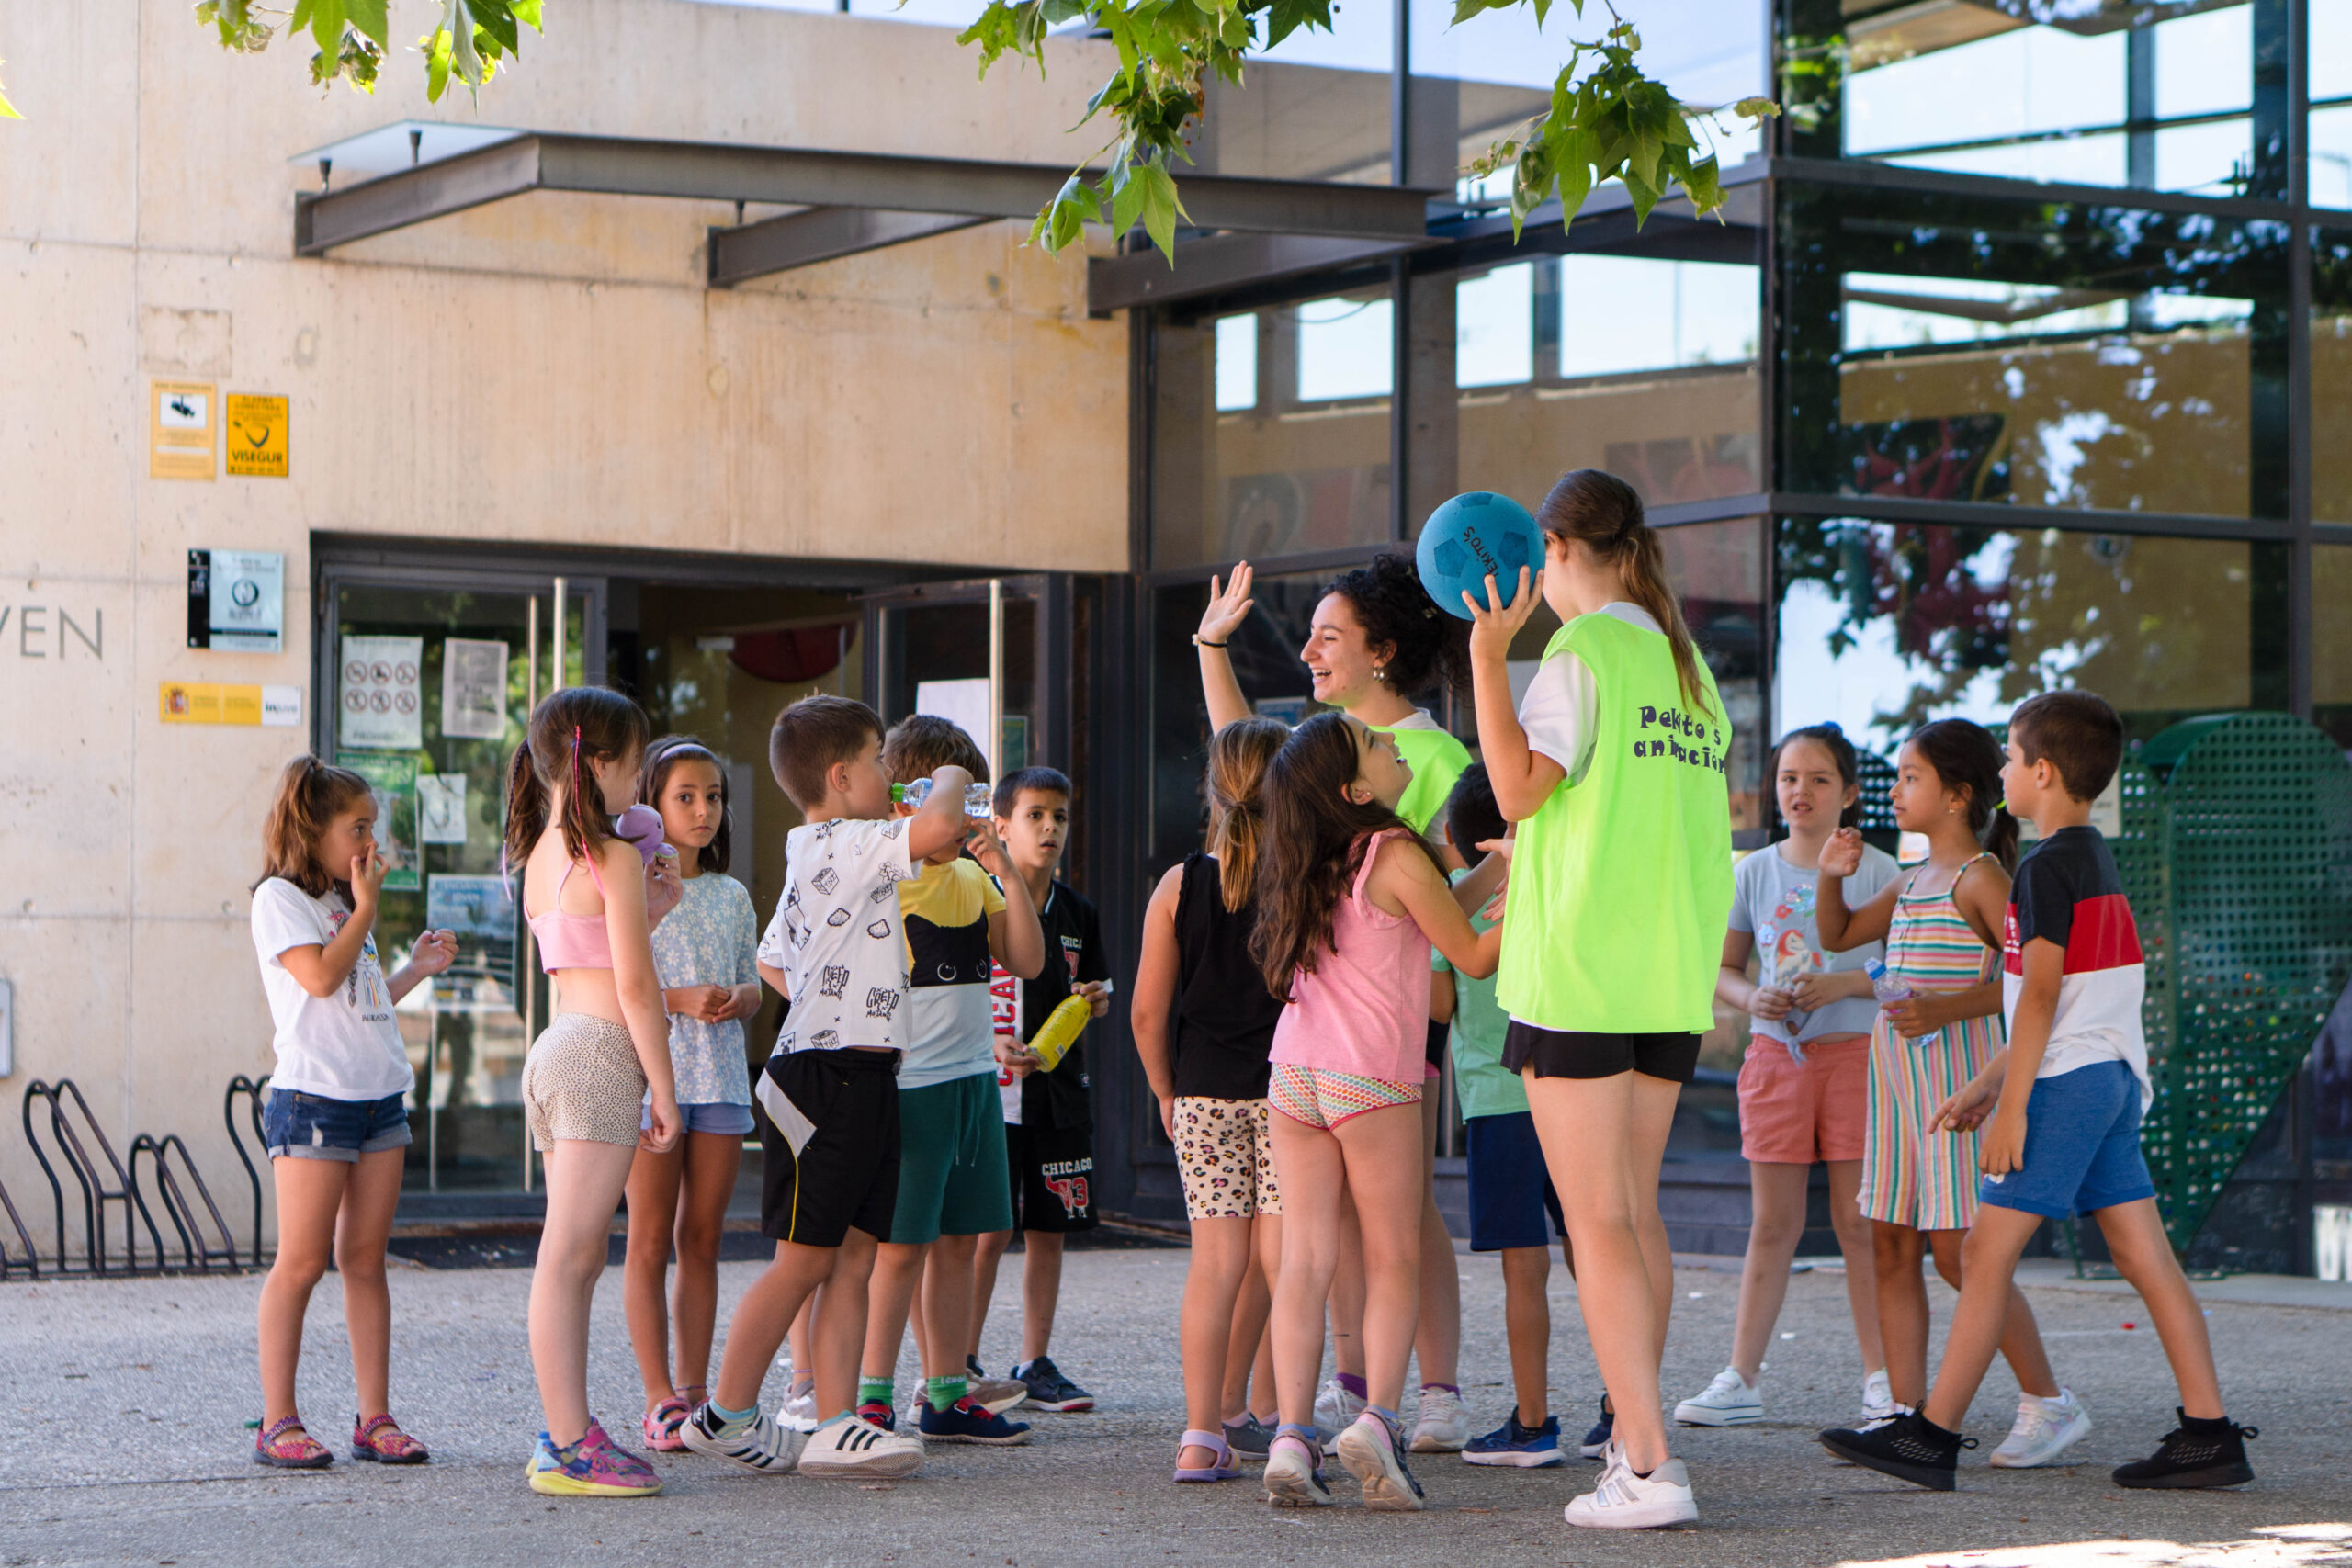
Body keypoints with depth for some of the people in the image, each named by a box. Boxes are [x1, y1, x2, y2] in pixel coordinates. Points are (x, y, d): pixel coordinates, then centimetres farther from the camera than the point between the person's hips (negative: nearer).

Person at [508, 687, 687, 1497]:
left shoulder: (541, 856, 15)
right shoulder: (615, 857, -9)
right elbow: (635, 987, -12)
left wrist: (650, 908, 18)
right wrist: (663, 1089, -7)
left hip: (553, 1049, 9)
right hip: (601, 1052, -9)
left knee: (572, 1258, 12)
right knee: (570, 1256, -10)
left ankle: (568, 1436, 15)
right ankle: (569, 1447, -9)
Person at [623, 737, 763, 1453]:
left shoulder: (732, 897, 13)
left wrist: (738, 1000, -7)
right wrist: (679, 999, -19)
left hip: (720, 1076, 5)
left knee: (703, 1238, 7)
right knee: (651, 1239, -2)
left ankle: (696, 1389, 12)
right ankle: (660, 1399, -1)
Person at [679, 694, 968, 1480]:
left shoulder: (815, 858, 20)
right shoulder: (842, 846, -13)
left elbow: (774, 962, 31)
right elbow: (937, 827, -29)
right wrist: (950, 779, -9)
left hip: (864, 1082, 10)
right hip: (824, 1078, -10)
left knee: (855, 1258, 5)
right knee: (804, 1258, -4)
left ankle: (836, 1425, 4)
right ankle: (726, 1412, 6)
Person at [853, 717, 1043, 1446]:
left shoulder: (973, 879, 14)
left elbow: (1027, 961, 7)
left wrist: (1008, 873, -2)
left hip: (973, 1078, 7)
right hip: (907, 1082, -7)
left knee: (959, 1240, 9)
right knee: (901, 1244, -6)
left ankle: (946, 1394, 16)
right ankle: (870, 1399, -1)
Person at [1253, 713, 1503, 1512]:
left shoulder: (1311, 866, 13)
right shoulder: (1397, 855, -8)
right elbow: (1474, 956, -1)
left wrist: (1489, 875, 22)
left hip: (1293, 1071, 6)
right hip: (1370, 1078, -6)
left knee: (1306, 1259, 3)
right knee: (1393, 1260, 3)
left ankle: (1292, 1435, -7)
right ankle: (1378, 1418, -12)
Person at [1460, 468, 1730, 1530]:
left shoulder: (1582, 653, -10)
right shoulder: (1688, 666, 13)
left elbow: (1519, 788, -17)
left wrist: (1489, 653, -15)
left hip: (1578, 976, -7)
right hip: (1670, 978, 7)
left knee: (1598, 1224, -6)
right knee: (1637, 1215, 16)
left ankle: (1649, 1470, -11)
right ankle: (1633, 1437, 22)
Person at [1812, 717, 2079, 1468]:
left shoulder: (1980, 877, -9)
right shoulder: (1912, 882, 16)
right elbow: (1837, 936, 27)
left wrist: (1948, 1008, -24)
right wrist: (1832, 874, 9)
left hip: (1955, 1071, -9)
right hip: (1896, 1072, 9)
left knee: (1958, 1254, -9)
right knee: (1892, 1247, 6)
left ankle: (2048, 1402, 2)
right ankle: (1908, 1415, 9)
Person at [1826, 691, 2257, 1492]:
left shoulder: (2046, 868, -11)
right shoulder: (2099, 862, 18)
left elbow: (2042, 995, -17)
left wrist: (2011, 1106, -17)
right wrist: (1987, 1083, 25)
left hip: (2066, 1082, -9)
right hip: (2116, 1077, 9)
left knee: (1986, 1253, -6)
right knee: (2147, 1258, 6)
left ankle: (1933, 1436, -5)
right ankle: (2210, 1433, 2)